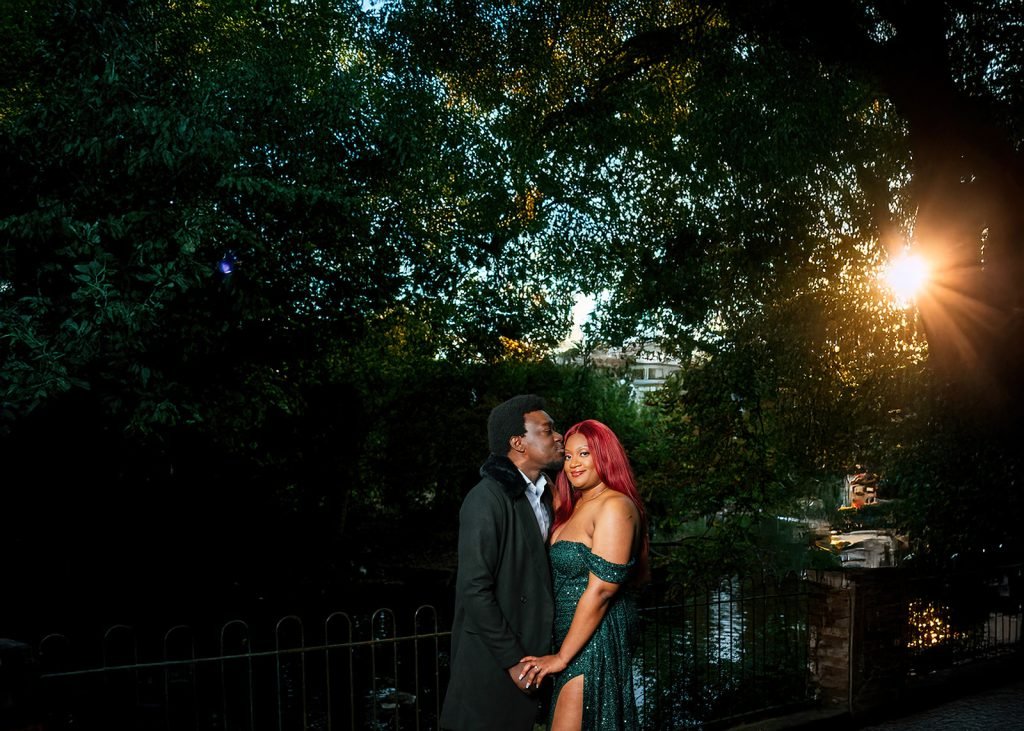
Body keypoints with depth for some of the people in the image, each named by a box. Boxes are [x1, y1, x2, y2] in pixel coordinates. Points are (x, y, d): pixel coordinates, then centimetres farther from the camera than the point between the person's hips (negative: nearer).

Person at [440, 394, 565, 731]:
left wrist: (535, 657, 9)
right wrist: (514, 660, -16)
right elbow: (474, 590, -20)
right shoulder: (487, 499, -17)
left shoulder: (543, 496, 9)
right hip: (494, 663, -7)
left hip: (531, 651, 7)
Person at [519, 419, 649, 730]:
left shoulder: (615, 506, -15)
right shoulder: (575, 506, 13)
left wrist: (562, 656, -16)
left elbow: (601, 589, -19)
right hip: (572, 633, 9)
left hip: (597, 638, -9)